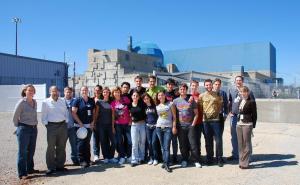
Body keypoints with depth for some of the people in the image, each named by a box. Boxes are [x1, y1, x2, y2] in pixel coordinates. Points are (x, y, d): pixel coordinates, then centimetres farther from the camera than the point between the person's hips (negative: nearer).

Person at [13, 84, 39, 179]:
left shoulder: (35, 102, 7)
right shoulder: (21, 102, -10)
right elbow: (15, 117, -6)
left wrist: (35, 123, 13)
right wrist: (19, 127, 3)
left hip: (34, 129, 6)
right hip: (24, 129, -6)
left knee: (31, 150, 14)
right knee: (23, 151, 0)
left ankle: (30, 169, 28)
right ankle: (22, 173, 7)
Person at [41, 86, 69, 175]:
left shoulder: (62, 101, 13)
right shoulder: (46, 102, 2)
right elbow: (44, 116, 2)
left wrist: (66, 122, 6)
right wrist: (46, 125, -6)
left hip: (63, 125, 4)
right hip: (52, 126, -4)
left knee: (61, 147, 9)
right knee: (51, 147, -2)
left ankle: (60, 166, 19)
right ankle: (51, 167, 6)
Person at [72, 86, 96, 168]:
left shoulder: (91, 100, 11)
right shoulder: (77, 100, -3)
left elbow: (93, 112, 16)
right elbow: (73, 113, -9)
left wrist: (93, 122, 3)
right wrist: (80, 124, -13)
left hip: (89, 125, 5)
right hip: (80, 125, -4)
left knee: (87, 144, 11)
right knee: (80, 143, -6)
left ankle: (87, 160, 19)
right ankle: (82, 161, 0)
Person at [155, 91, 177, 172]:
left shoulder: (170, 104, 1)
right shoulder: (157, 106, 11)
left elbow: (174, 116, 0)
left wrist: (174, 127, -6)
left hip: (168, 127, -3)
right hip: (159, 127, 4)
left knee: (166, 147, -8)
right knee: (162, 146, 7)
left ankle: (166, 164, -5)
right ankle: (165, 162, 16)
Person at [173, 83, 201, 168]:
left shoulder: (191, 100, 3)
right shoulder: (175, 101, 6)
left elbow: (196, 114, 4)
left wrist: (193, 124, -4)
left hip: (190, 126, -1)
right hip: (180, 127, 1)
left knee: (193, 144, -1)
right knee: (183, 145, 7)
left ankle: (196, 161, 10)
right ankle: (184, 160, 21)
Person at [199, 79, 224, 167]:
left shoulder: (217, 95, 6)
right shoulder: (201, 96, 5)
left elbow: (220, 105, 14)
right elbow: (200, 108, 9)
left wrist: (218, 112, 3)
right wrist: (204, 114, -1)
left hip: (215, 119, 0)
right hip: (206, 120, 1)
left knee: (218, 140, -1)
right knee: (208, 141, 9)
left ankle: (219, 158, 11)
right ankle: (209, 158, 21)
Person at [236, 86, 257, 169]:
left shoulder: (251, 102, -6)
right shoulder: (240, 101, 13)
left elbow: (254, 115, -5)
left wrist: (253, 126, -8)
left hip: (247, 124, -6)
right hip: (239, 124, 6)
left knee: (246, 144, -1)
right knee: (240, 144, 10)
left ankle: (245, 163, 6)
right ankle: (241, 161, 19)